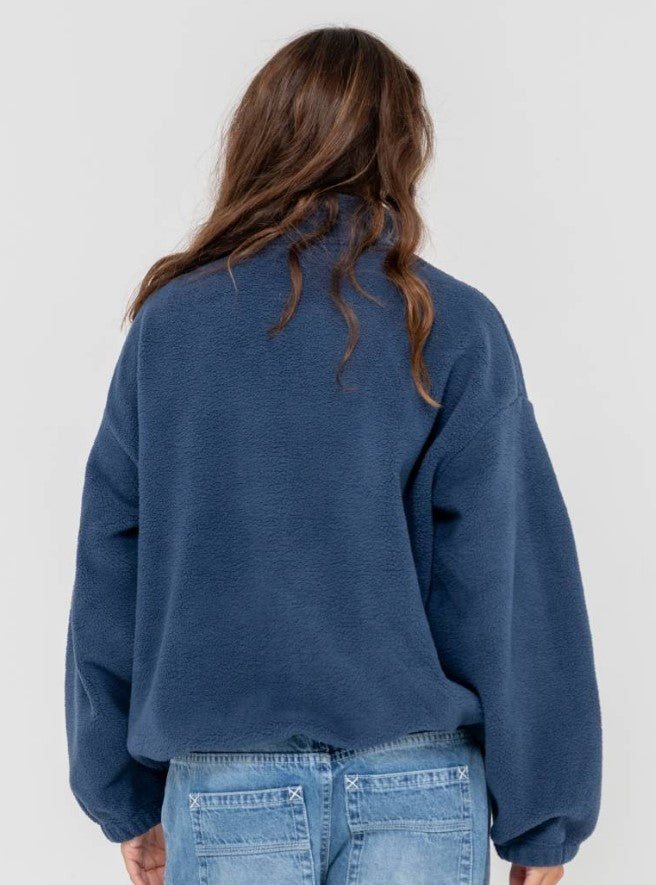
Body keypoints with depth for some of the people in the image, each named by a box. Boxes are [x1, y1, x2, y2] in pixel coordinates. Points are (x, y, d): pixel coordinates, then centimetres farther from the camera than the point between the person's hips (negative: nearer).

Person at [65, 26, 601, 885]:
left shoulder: (168, 322, -1)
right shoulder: (455, 329, -6)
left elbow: (109, 578, 2)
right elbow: (514, 591, -7)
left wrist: (125, 797, 12)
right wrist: (542, 816, 2)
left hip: (226, 784, 1)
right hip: (419, 782, 0)